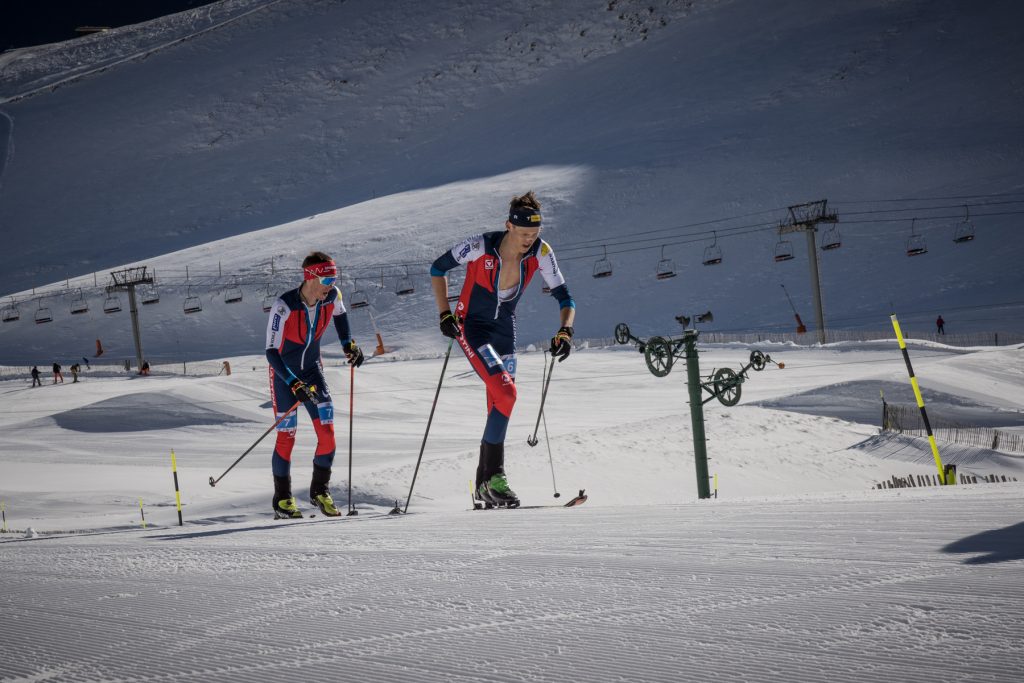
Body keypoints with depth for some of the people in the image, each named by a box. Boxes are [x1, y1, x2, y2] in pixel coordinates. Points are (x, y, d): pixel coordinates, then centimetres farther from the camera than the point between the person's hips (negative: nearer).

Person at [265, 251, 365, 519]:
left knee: (327, 432, -7)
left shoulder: (332, 296, -15)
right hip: (284, 373, -4)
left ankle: (320, 491, 11)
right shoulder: (284, 306, -29)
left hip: (312, 369, 4)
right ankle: (282, 500, 10)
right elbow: (271, 352, -26)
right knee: (286, 435, -5)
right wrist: (295, 384, -34)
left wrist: (348, 343, 2)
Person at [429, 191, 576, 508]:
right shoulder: (481, 246, -24)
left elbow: (564, 297, -8)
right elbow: (438, 268, -8)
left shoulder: (540, 252, -14)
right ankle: (494, 477, -16)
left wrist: (564, 331, -26)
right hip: (472, 328, -5)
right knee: (506, 394, -23)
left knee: (499, 405, 7)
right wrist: (444, 314, -13)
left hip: (505, 332, 5)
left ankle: (483, 486, 19)